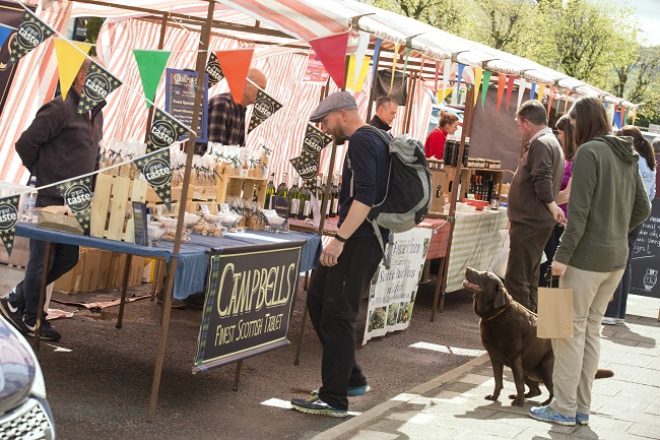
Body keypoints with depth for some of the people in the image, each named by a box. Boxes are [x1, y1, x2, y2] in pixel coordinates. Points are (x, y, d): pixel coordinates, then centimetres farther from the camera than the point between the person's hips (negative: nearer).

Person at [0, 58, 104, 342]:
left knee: (68, 259, 12)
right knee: (42, 260, 2)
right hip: (49, 201, -9)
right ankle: (32, 320, 17)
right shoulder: (60, 109, -16)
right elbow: (25, 144, -15)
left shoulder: (96, 113, 12)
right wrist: (42, 174, -3)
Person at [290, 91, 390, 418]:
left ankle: (334, 399, -3)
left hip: (360, 241, -10)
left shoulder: (361, 140, -13)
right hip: (357, 239, 10)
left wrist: (340, 239, -25)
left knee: (337, 314, -7)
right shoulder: (373, 139, 18)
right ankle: (350, 378, 21)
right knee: (317, 300, 15)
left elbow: (365, 197, -24)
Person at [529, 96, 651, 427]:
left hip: (588, 256, -8)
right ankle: (582, 408, 19)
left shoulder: (589, 152, -13)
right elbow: (642, 208, 15)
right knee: (591, 329, 14)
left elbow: (579, 210, -18)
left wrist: (562, 255, -16)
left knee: (572, 329, 1)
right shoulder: (627, 157, 11)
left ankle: (564, 408, 6)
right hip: (617, 258, 8)